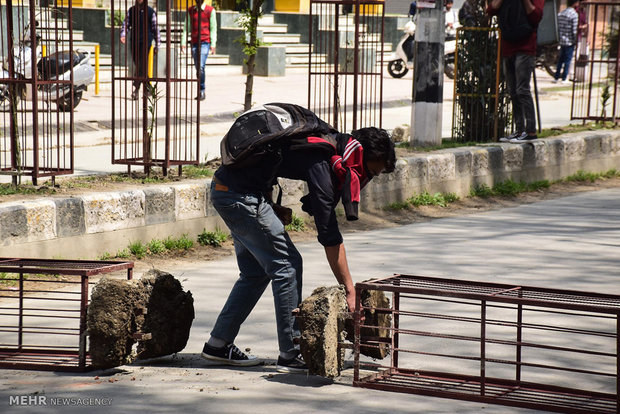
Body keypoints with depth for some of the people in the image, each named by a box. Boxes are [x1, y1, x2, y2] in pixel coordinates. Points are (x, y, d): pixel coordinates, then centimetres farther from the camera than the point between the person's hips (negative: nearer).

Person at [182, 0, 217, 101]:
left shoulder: (210, 10, 2)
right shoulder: (190, 10, 11)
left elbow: (213, 28, 2)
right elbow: (187, 27, 12)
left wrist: (213, 44, -4)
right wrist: (183, 42, 4)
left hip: (205, 42, -4)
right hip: (194, 42, 4)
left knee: (201, 67, -17)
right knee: (197, 68, 6)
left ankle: (202, 91, -14)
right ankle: (201, 92, 13)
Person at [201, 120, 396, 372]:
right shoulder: (321, 163, -21)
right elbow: (329, 235, -21)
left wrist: (273, 208, 6)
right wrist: (349, 290, -18)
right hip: (241, 195, -10)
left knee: (256, 271, 16)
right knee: (286, 264, -6)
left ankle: (218, 345, 22)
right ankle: (290, 355, -2)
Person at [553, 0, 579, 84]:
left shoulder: (560, 13, 7)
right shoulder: (574, 15, -14)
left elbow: (558, 27, 9)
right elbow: (574, 30, -16)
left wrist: (559, 37, 16)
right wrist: (576, 40, -5)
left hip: (562, 41, 6)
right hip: (570, 41, -6)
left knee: (560, 59, 13)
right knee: (567, 60, 2)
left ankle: (556, 77, 13)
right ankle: (564, 79, 4)